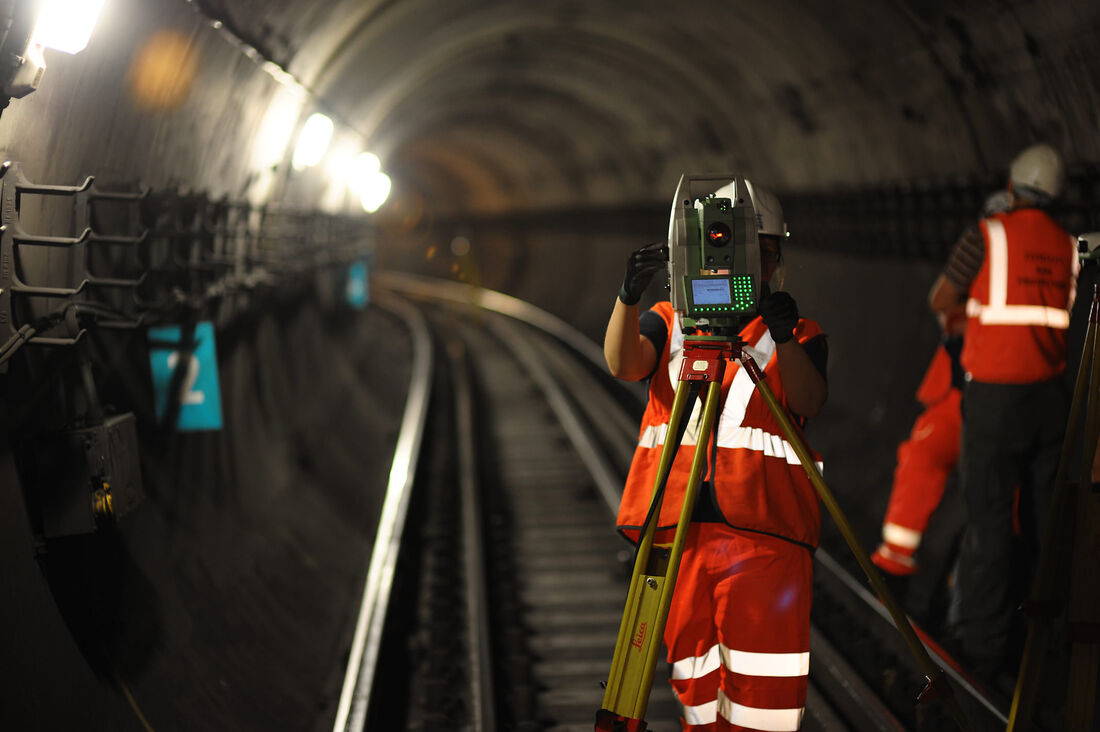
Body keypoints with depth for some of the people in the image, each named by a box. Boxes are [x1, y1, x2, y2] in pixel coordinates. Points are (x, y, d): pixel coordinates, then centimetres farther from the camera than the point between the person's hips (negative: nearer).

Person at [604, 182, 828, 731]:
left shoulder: (797, 334, 13)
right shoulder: (668, 322, 16)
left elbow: (809, 403, -6)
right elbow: (624, 364, -5)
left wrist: (783, 337, -24)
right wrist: (629, 294, -23)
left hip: (764, 526, -2)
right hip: (676, 524, 2)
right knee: (695, 679, 8)